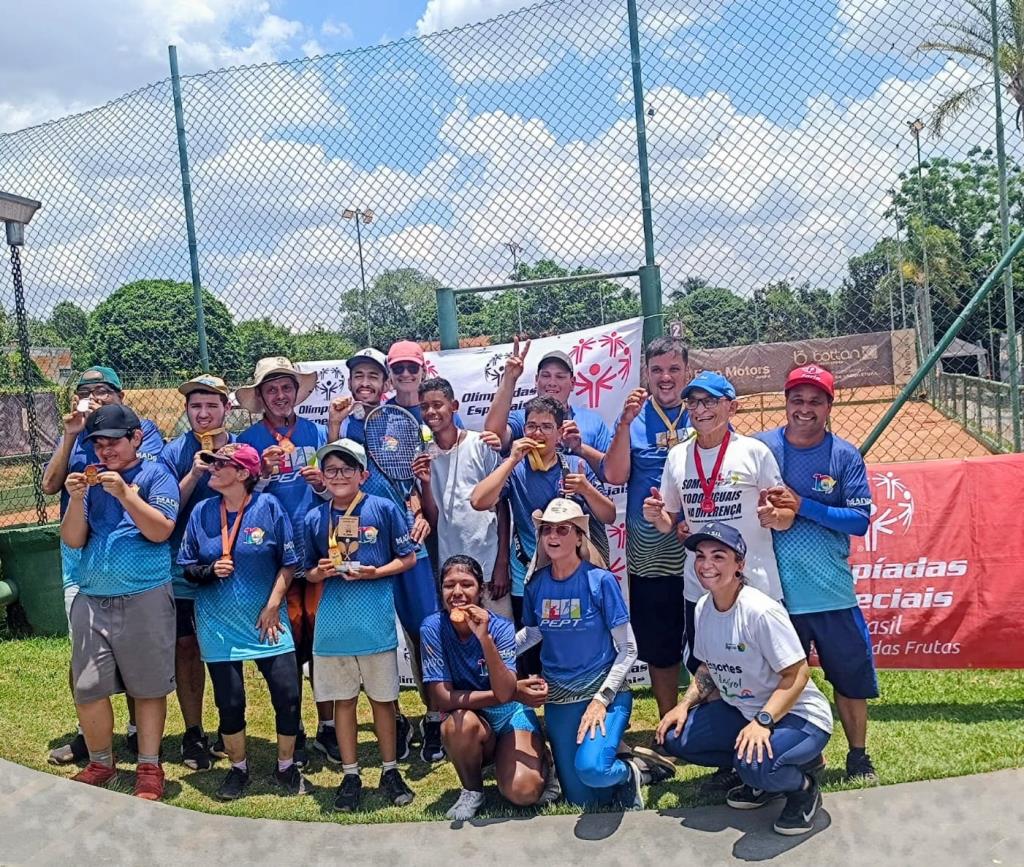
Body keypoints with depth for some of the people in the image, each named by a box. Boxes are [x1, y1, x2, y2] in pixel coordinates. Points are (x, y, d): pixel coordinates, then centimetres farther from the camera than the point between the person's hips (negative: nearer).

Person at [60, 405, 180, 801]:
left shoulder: (156, 476, 0)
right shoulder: (89, 480, 11)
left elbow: (160, 531, -11)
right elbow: (73, 540, 5)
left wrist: (124, 494, -20)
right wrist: (77, 498, -11)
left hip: (144, 599, -4)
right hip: (91, 600, 4)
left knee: (148, 687, 3)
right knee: (87, 689, 5)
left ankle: (149, 768, 16)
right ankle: (100, 763, 24)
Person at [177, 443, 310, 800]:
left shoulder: (268, 506, -7)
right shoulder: (201, 512, 1)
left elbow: (288, 563, -2)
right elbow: (187, 567, 7)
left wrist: (274, 605, -9)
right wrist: (210, 571, -13)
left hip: (266, 619, -2)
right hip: (218, 622, 2)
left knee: (288, 694, -4)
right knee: (229, 701, 5)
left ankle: (286, 768, 19)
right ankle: (238, 768, 28)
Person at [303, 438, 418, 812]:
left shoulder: (384, 509, -3)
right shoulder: (314, 519, 7)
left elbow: (408, 558, 0)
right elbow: (309, 573, 16)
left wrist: (373, 573, -14)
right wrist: (321, 572, -7)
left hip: (375, 619, -3)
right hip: (332, 622, 3)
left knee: (383, 697, 8)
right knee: (343, 699, 11)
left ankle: (390, 771, 23)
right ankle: (350, 774, 23)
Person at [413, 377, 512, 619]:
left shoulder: (481, 445, -4)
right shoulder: (423, 456, 6)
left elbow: (502, 505, -2)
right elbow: (433, 520, 4)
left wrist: (502, 564, -6)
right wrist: (425, 483, -11)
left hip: (489, 566, -3)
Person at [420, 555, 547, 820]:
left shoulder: (501, 628, -17)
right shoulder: (432, 629, -15)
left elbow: (505, 692, -29)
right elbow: (443, 699, -19)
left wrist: (484, 638, -42)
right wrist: (514, 693, -19)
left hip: (511, 717, -1)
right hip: (472, 724, 1)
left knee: (523, 792, -25)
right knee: (461, 721, -35)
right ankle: (472, 790, -4)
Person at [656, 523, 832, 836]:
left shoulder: (760, 611, -25)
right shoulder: (702, 608, -1)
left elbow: (797, 675, -24)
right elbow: (708, 668, 13)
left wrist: (762, 722, -33)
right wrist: (685, 705, -1)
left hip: (797, 716, -8)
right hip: (742, 711, 8)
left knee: (754, 764, -35)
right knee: (675, 737, -3)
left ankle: (803, 786, 1)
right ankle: (764, 775, 10)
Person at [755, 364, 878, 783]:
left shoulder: (845, 455, -2)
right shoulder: (760, 447, -2)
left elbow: (860, 520, -9)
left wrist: (801, 505, -19)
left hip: (832, 591, 1)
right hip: (775, 591, 0)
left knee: (850, 675, 12)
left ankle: (858, 756, 32)